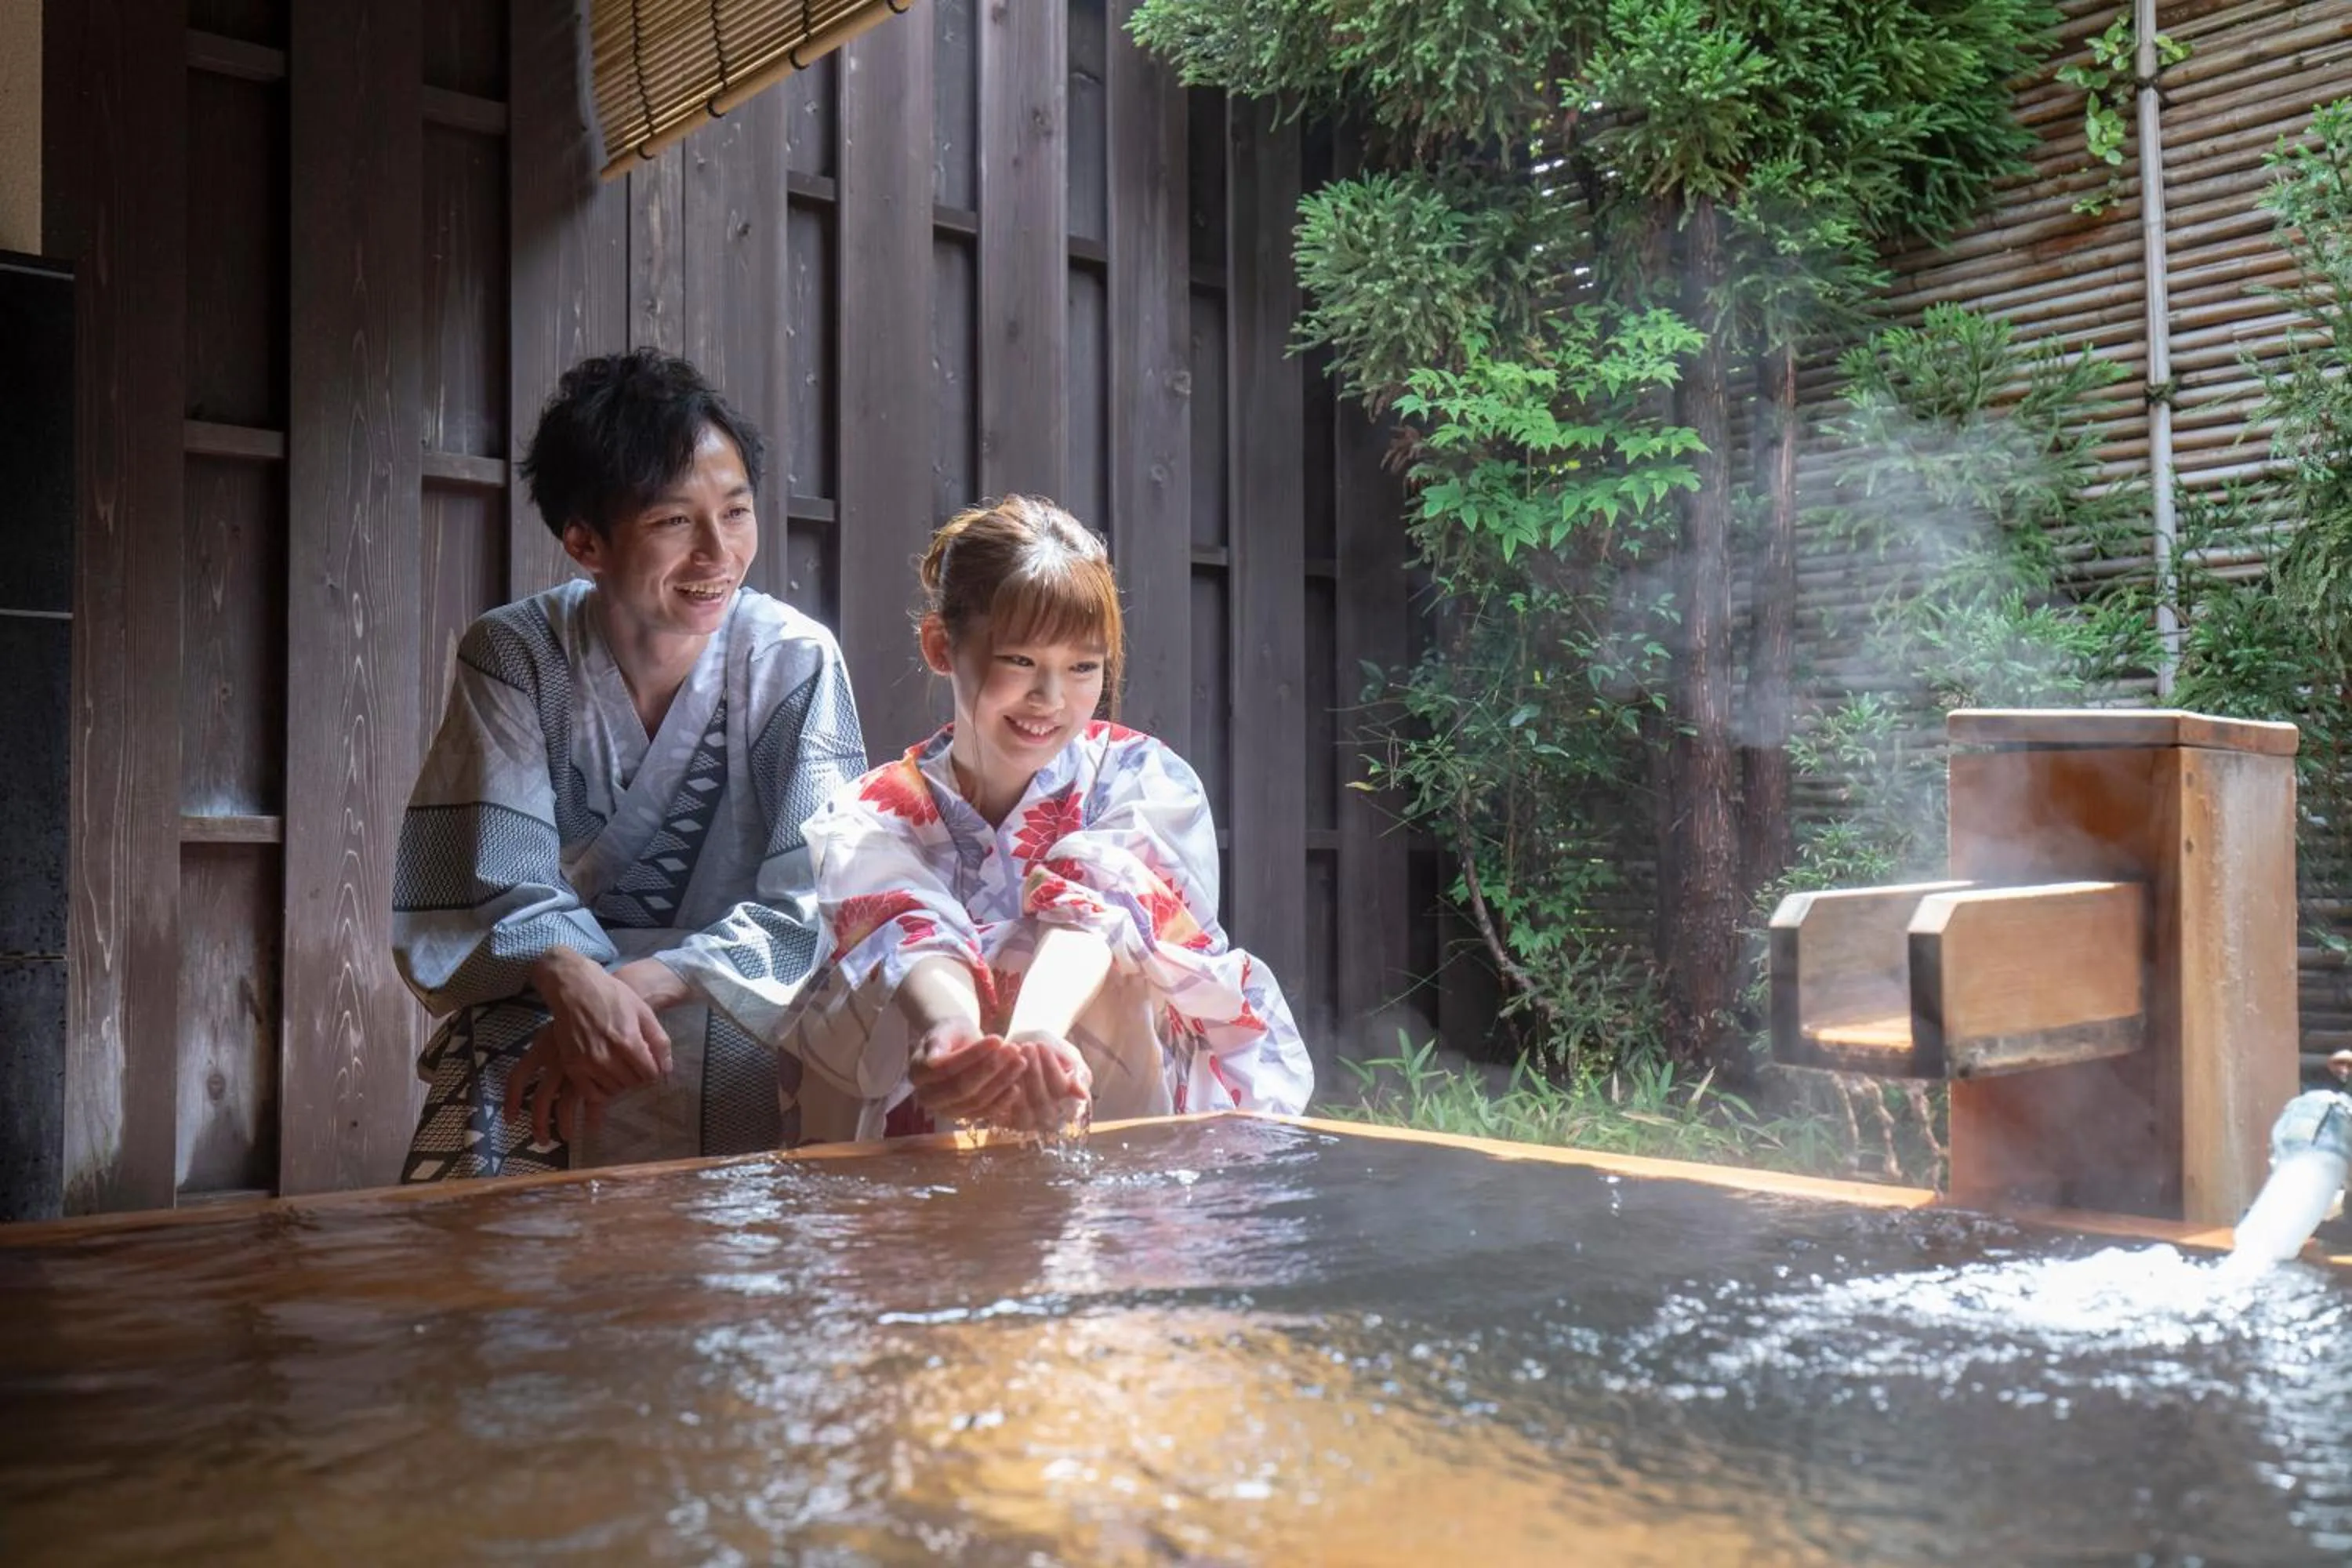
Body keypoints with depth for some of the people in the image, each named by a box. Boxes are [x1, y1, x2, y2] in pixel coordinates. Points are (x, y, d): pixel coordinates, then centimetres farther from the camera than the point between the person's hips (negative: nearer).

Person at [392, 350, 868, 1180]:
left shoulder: (796, 661, -7)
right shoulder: (513, 654, -4)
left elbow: (817, 901, -13)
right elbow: (496, 885, -10)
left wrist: (640, 985, -28)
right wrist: (574, 980, -33)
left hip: (733, 1043, 0)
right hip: (531, 1034, 1)